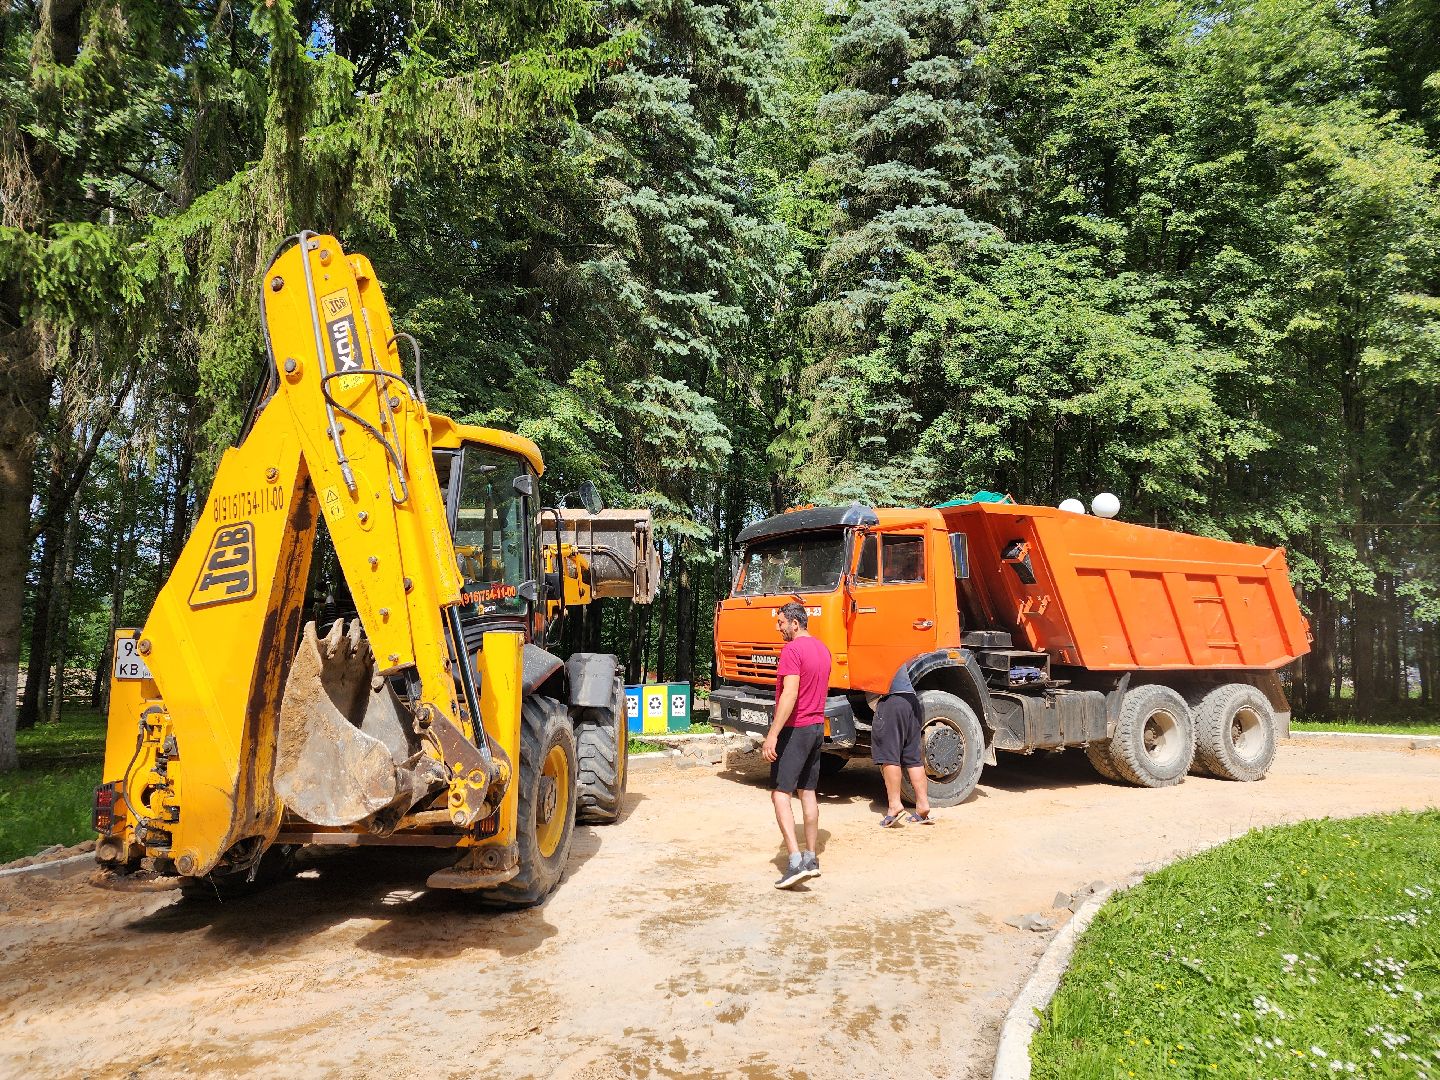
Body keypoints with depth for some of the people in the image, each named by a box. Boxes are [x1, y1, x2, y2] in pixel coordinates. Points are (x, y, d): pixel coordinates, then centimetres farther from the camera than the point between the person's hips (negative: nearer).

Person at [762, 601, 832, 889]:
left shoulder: (792, 650, -17)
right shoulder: (822, 648, 13)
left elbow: (790, 695, -25)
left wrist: (773, 735, -25)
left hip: (795, 729, -9)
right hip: (817, 727, 9)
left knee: (780, 793, -5)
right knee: (808, 792, 14)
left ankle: (795, 861, -13)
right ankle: (811, 857, 20)